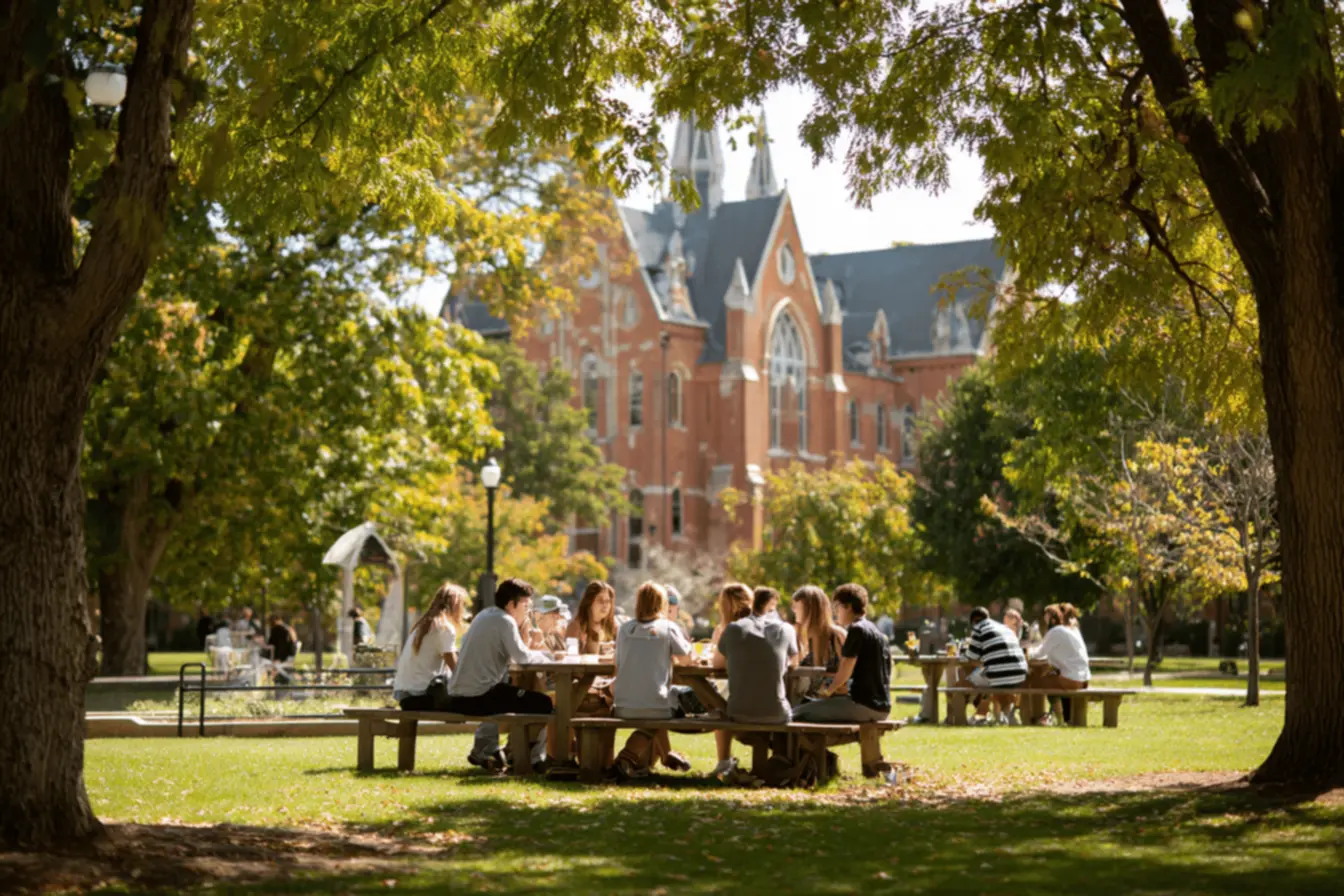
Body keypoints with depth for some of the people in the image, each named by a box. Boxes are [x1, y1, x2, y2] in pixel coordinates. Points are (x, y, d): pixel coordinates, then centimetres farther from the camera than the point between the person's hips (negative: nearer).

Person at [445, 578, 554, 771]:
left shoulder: (484, 615, 18)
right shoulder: (505, 621, -9)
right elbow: (522, 656, -20)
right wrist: (542, 656, -3)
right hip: (476, 698, -9)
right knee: (542, 703, -1)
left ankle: (483, 750, 36)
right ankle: (533, 758, 11)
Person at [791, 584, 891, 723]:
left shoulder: (856, 629, -9)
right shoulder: (875, 631, 21)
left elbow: (846, 669, -12)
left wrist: (829, 690, 4)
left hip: (864, 704, -10)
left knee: (796, 714, -9)